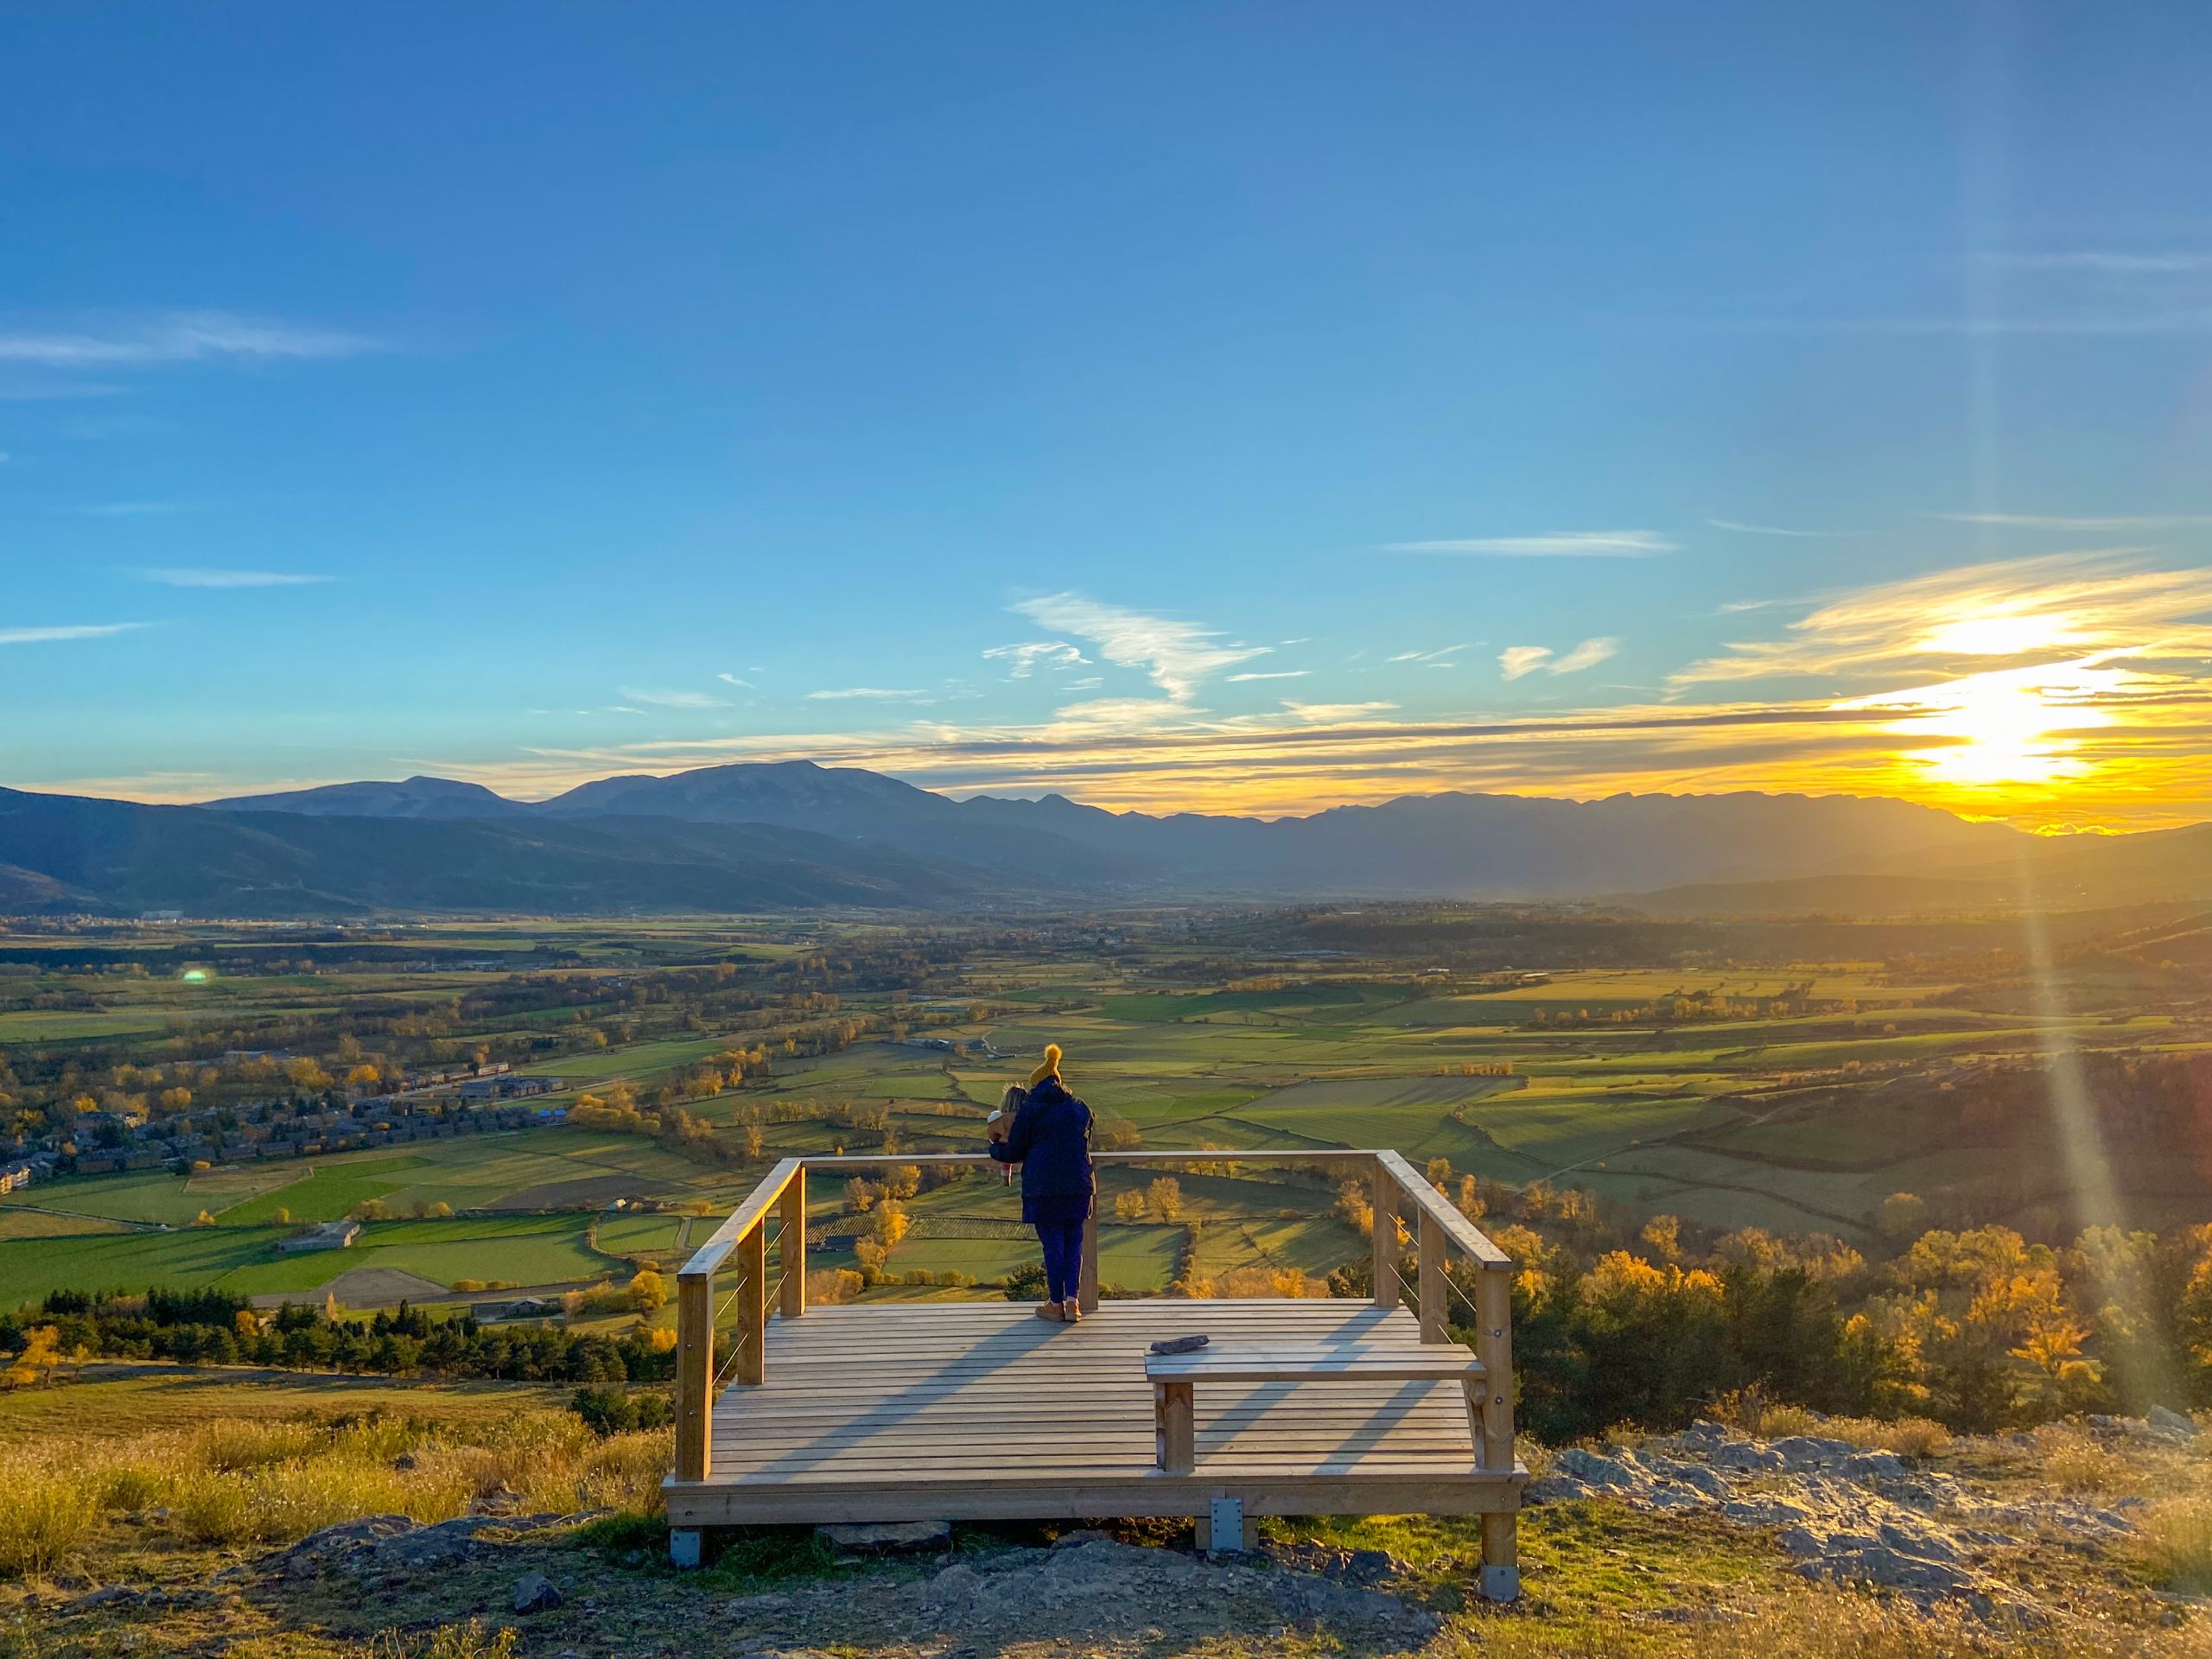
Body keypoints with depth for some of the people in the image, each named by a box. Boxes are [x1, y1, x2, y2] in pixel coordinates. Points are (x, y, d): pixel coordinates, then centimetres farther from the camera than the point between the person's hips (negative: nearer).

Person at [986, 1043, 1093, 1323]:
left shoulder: (1031, 1109, -4)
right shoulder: (1080, 1108, 9)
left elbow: (1013, 1152, 0)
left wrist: (995, 1147, 22)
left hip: (1043, 1188, -3)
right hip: (1078, 1186, 3)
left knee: (1053, 1244, 5)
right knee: (1074, 1244, 11)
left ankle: (1056, 1303, 13)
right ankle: (1072, 1300, 7)